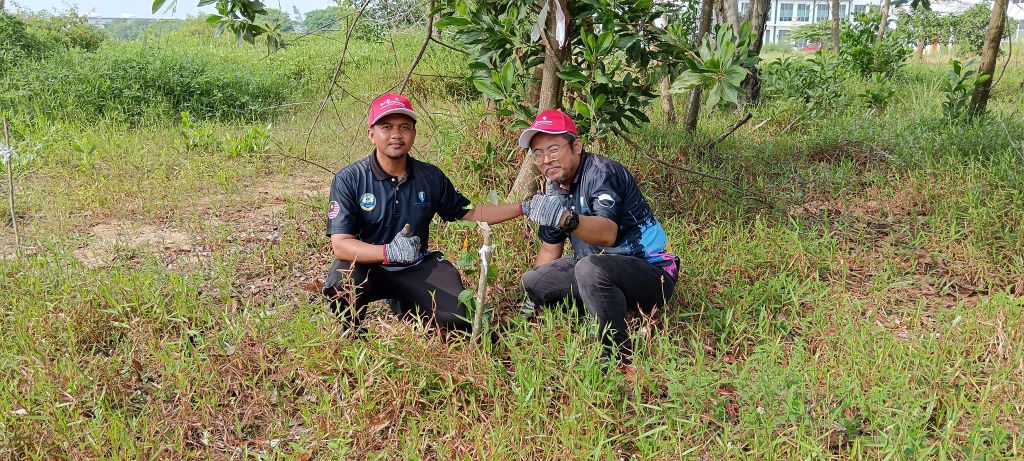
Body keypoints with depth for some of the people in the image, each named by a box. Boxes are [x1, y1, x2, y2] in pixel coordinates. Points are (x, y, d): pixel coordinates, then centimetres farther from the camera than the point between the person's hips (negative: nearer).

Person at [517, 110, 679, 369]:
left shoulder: (602, 173, -19)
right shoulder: (555, 189, 7)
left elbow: (607, 234, -37)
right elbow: (550, 249, 16)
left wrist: (567, 219, -55)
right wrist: (534, 299, 10)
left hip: (652, 272, -9)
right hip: (602, 268, 9)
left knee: (590, 267, -38)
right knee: (531, 281, -1)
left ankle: (620, 359, -24)